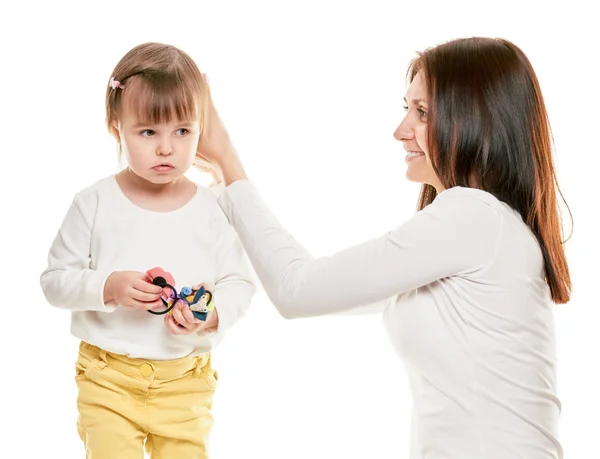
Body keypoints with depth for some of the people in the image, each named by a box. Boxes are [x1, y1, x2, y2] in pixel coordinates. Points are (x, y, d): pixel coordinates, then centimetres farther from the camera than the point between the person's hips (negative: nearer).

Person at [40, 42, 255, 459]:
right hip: (109, 375, -1)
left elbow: (239, 283, 2)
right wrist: (108, 288, -19)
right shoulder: (95, 203, -5)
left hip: (186, 381, 1)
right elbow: (55, 280, -3)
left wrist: (213, 315, -18)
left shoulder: (213, 209, -3)